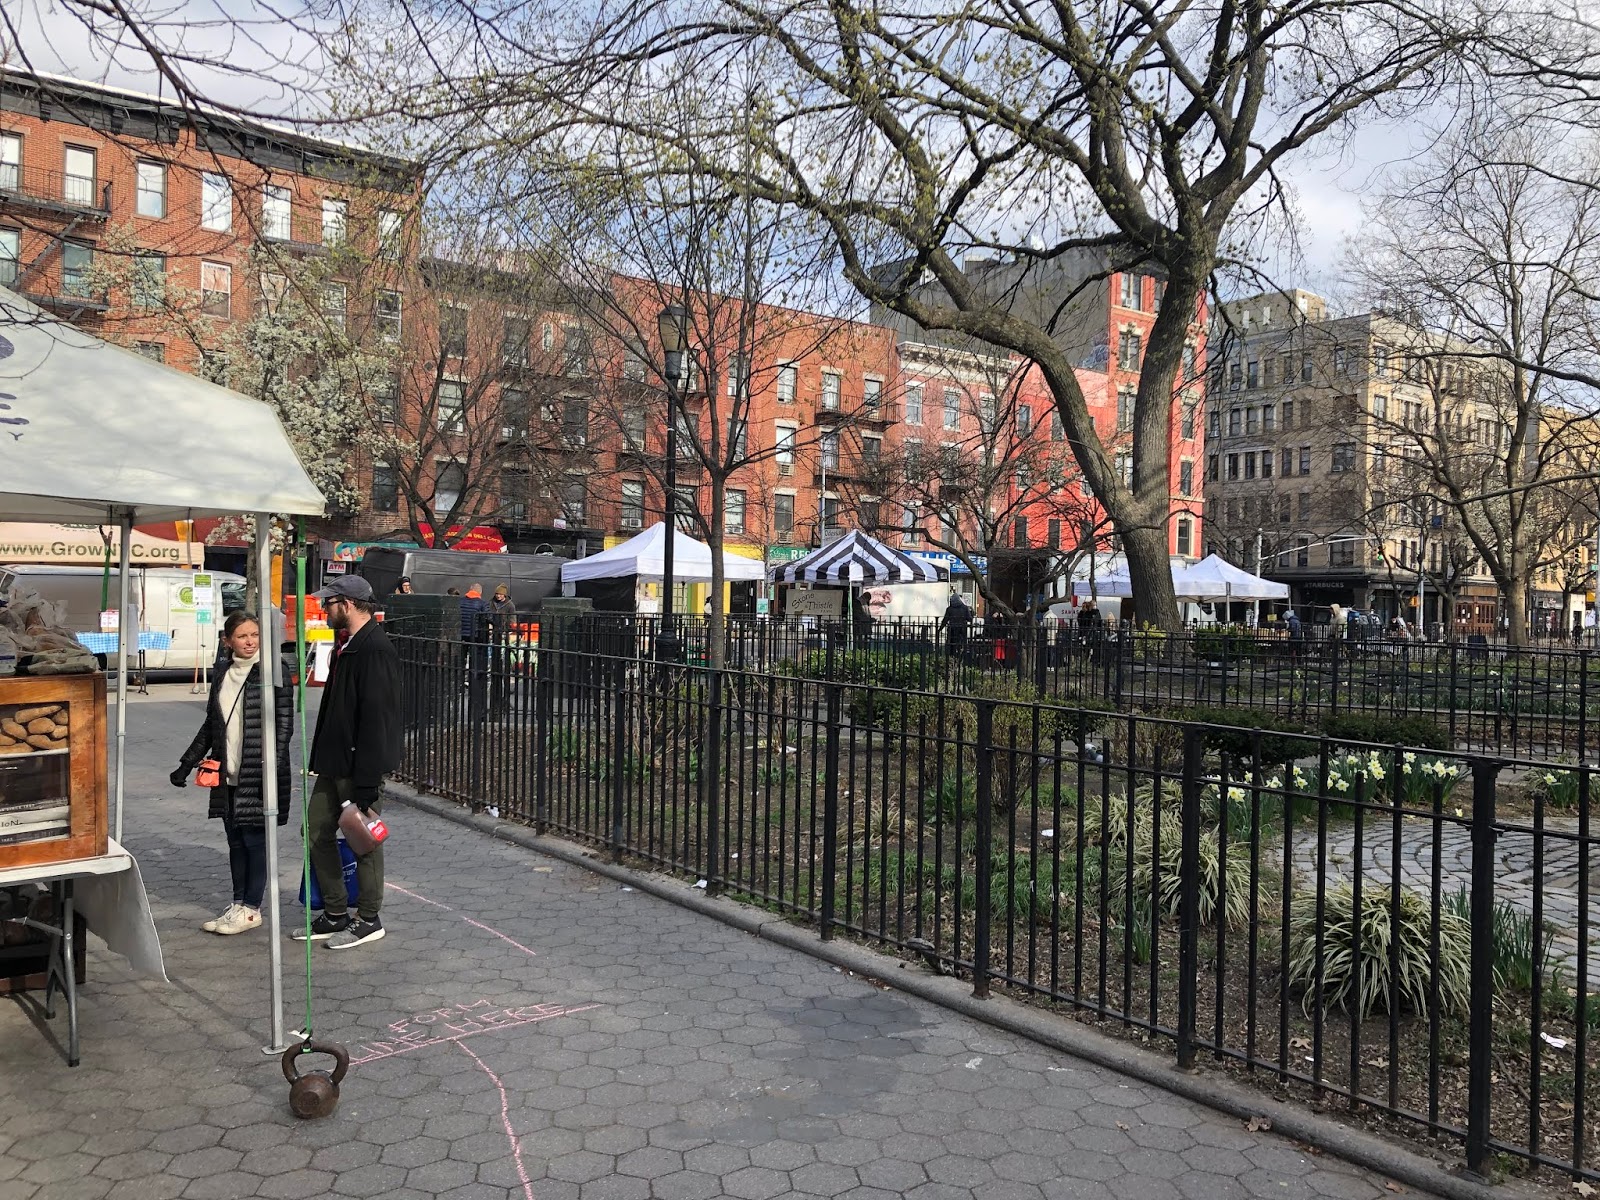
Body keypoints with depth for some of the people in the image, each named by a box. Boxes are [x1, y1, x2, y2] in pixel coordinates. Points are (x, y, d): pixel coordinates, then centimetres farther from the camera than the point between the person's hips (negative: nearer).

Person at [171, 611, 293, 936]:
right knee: (235, 841, 12)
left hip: (258, 774, -6)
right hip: (229, 775, 6)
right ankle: (238, 903, 22)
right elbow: (210, 726, 20)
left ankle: (251, 909, 9)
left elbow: (284, 723, -11)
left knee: (255, 840, 0)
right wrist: (187, 764, 17)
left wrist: (273, 767, -18)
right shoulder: (222, 677, 12)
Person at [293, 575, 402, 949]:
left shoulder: (375, 650, -20)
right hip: (334, 763, 11)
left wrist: (366, 781, -25)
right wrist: (322, 757, 18)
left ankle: (369, 920, 17)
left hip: (360, 765, -11)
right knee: (318, 830, 15)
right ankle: (335, 915, 26)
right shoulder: (348, 646, 13)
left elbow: (376, 717, -24)